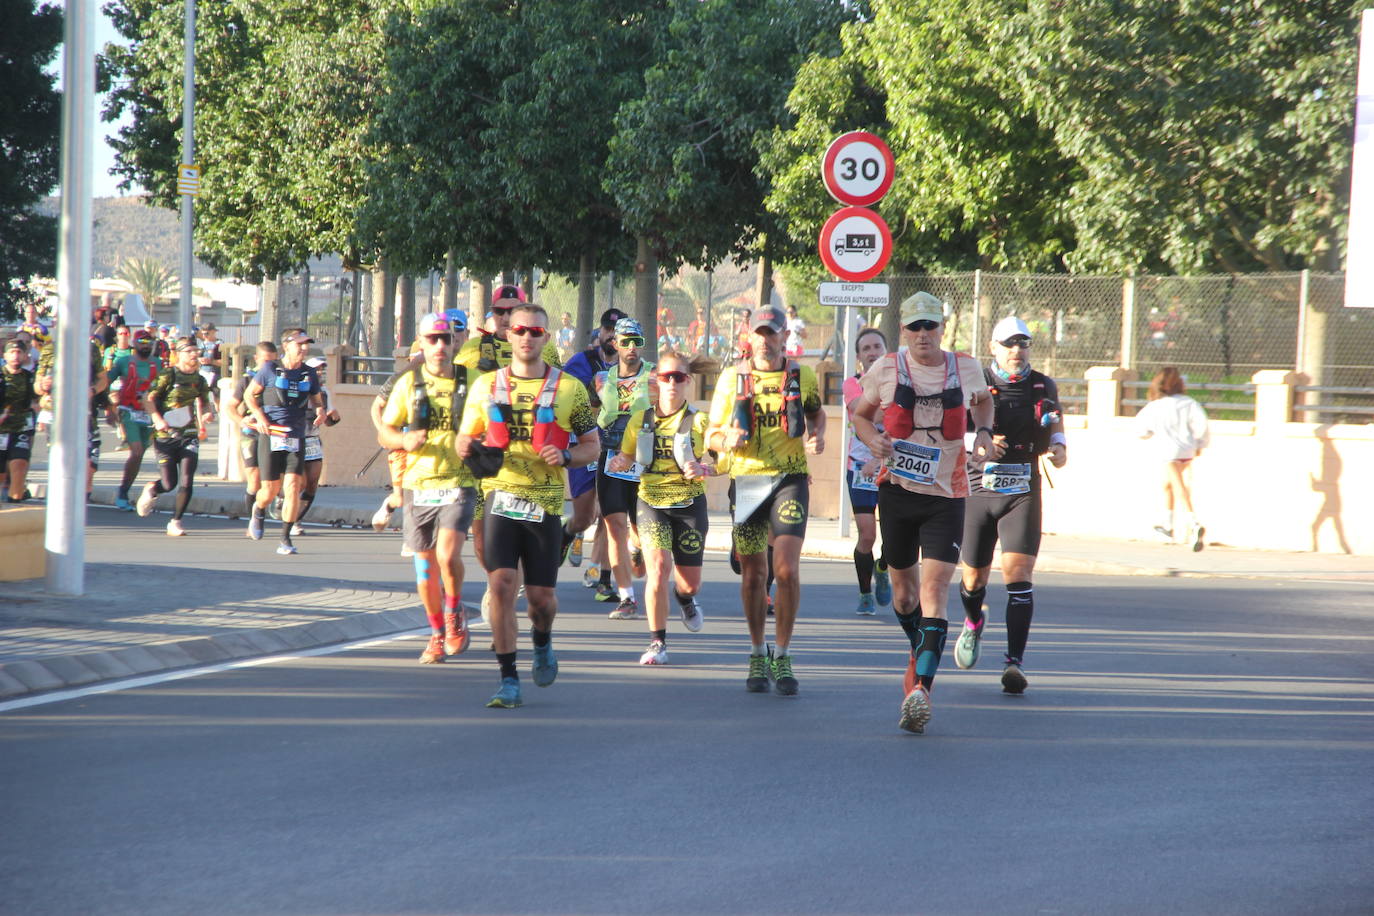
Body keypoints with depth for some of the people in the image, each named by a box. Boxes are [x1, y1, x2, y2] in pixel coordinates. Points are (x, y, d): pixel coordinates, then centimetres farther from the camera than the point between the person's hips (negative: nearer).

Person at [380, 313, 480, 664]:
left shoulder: (470, 382, 2)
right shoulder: (408, 383, 5)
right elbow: (384, 432, 9)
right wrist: (405, 440, -13)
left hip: (459, 483, -2)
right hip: (419, 485, 2)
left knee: (448, 555, -20)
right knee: (425, 565, 8)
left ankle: (455, 614, 6)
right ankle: (438, 635, 24)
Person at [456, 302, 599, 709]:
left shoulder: (569, 389, 4)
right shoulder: (487, 385, 9)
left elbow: (591, 445, 8)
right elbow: (465, 436, 16)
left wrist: (565, 456, -13)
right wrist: (466, 447, -8)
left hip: (545, 503, -1)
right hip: (500, 496, 1)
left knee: (541, 596, 4)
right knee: (500, 584, -12)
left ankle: (542, 644, 39)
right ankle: (508, 681, -7)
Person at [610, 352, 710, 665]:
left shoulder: (699, 421, -1)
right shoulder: (640, 421, 3)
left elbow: (722, 462, -1)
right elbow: (627, 457, 13)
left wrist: (704, 469, -22)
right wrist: (619, 463, -11)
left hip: (689, 502, 0)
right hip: (651, 501, 0)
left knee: (689, 582, 6)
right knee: (658, 567, -20)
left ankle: (685, 597, 47)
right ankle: (657, 642, -8)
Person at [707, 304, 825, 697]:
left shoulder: (801, 376, 5)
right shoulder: (732, 377, 5)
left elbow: (816, 411, 25)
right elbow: (712, 435, 7)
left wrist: (817, 436, 3)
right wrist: (727, 440, -16)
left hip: (790, 479, -1)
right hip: (746, 481, 1)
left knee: (787, 569, -14)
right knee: (753, 574, 7)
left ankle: (782, 656, -1)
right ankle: (757, 656, 23)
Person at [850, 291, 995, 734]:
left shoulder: (965, 368, 2)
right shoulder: (885, 370, -1)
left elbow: (983, 399, 24)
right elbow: (860, 413, 14)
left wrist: (983, 431, 4)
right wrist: (872, 439, -8)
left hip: (946, 496, -1)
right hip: (897, 490, 1)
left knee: (934, 588, -15)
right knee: (904, 587, 12)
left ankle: (921, 688, -24)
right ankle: (919, 652, 42)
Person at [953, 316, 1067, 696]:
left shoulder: (1044, 388, 7)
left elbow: (1057, 434, 16)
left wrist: (1057, 451, -7)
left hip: (1023, 494, 0)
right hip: (977, 492, 0)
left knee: (1018, 574, -15)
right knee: (974, 577, 12)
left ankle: (1014, 661, -17)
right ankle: (973, 623, 47)